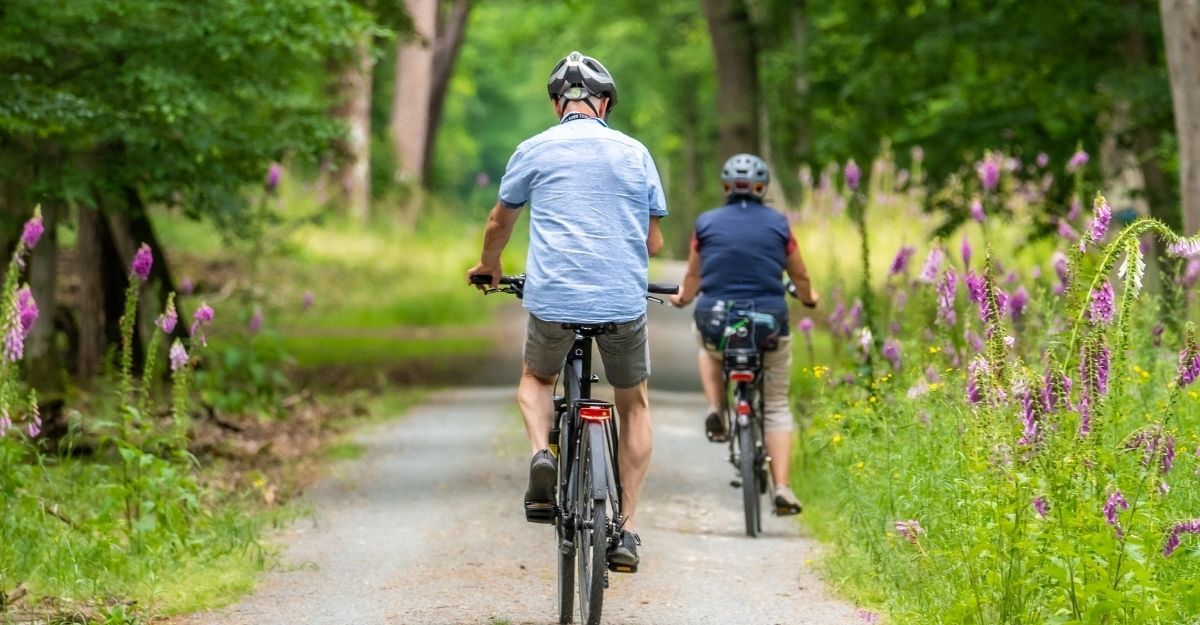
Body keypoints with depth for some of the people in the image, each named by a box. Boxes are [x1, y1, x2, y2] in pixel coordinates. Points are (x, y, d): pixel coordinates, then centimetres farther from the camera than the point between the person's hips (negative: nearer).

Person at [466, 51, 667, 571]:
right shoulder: (635, 153, 9)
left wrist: (489, 266, 40)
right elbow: (654, 242, 14)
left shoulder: (534, 151, 6)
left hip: (554, 298, -1)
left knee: (536, 379, 28)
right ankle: (627, 530, 13)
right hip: (624, 300, 1)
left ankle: (541, 453, -3)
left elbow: (499, 224, 19)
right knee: (634, 404, 21)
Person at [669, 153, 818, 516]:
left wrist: (682, 297, 37)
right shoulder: (778, 224, 2)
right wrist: (808, 297, 36)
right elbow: (800, 277, 13)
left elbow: (693, 277, 14)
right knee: (776, 407, 13)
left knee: (709, 350, 38)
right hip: (769, 323, -1)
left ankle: (715, 411, 15)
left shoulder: (707, 224, 2)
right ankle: (782, 488, -1)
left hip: (716, 322, 1)